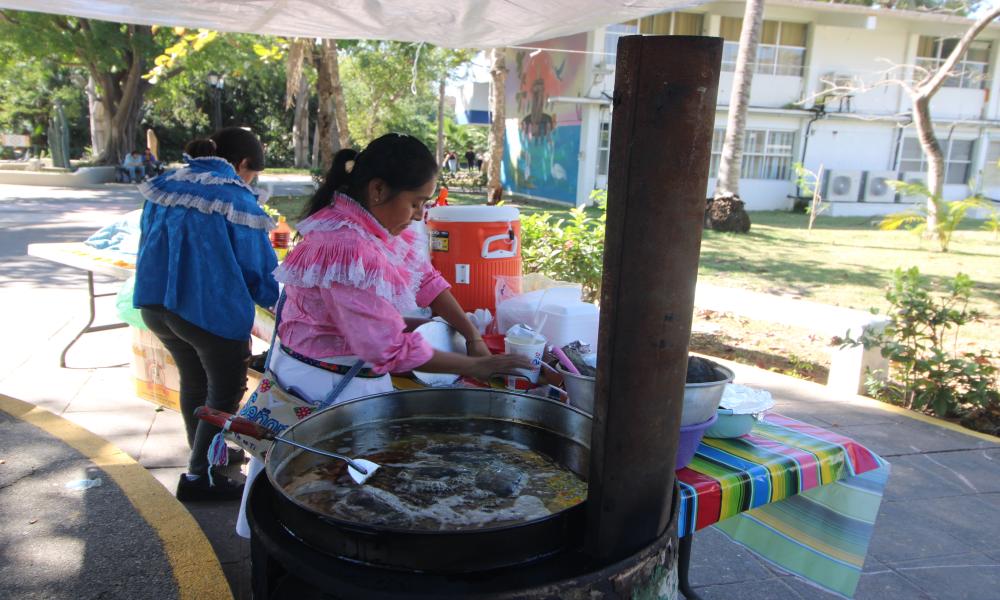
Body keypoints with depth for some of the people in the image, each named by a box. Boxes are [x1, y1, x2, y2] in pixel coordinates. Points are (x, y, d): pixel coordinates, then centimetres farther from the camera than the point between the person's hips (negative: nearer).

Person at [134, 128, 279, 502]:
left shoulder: (165, 186, 9)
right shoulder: (236, 198, -11)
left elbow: (149, 245, 20)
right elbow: (256, 267, -8)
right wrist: (278, 300, 10)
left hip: (155, 302, 8)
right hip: (211, 311, -8)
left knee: (193, 382, 24)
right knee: (226, 393, 9)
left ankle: (206, 459, 40)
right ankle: (199, 477, 14)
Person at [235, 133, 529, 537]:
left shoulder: (373, 224, -2)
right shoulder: (347, 249, -30)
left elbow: (425, 279, 5)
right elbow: (391, 350, -28)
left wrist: (472, 335, -5)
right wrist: (474, 367, -20)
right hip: (323, 386, -9)